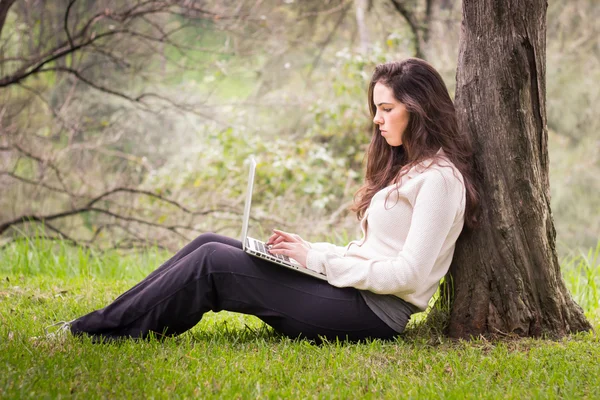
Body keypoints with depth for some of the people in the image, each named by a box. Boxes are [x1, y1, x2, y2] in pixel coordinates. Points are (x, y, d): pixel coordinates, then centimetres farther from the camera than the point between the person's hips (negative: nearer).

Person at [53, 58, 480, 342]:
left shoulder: (438, 177, -11)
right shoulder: (405, 167, 19)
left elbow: (409, 274, -20)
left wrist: (318, 259, -15)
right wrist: (307, 248, 3)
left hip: (375, 312, -9)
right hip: (356, 293, 9)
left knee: (213, 262, -13)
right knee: (210, 243, 1)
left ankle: (110, 331, -4)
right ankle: (112, 319, 2)